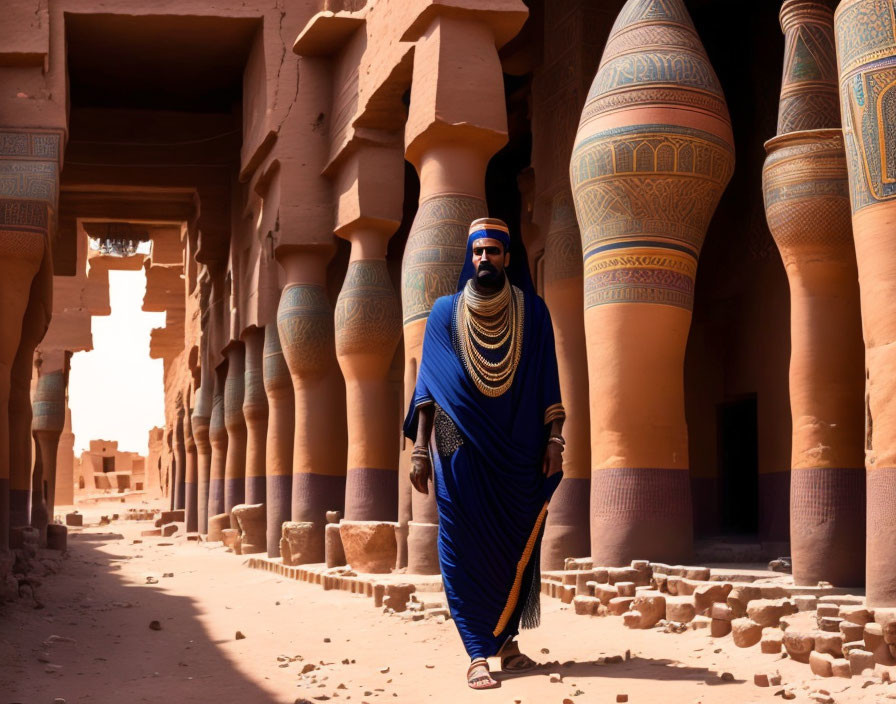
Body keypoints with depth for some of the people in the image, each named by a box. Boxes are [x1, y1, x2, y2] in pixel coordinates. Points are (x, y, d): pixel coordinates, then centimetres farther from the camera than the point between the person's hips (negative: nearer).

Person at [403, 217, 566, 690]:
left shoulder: (533, 312, 5)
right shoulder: (446, 312, 4)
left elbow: (547, 384, 4)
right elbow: (428, 385, 2)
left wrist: (554, 440, -6)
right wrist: (420, 447, -5)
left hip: (518, 455, 1)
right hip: (462, 451, -1)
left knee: (516, 549, 6)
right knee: (466, 549, -5)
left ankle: (507, 641, 19)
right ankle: (478, 655, -3)